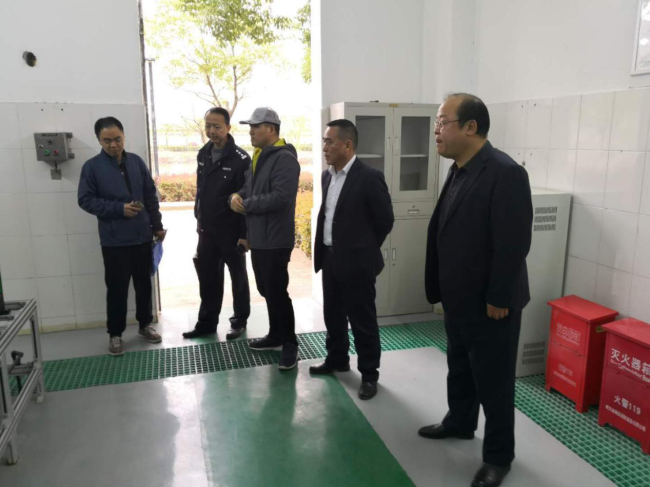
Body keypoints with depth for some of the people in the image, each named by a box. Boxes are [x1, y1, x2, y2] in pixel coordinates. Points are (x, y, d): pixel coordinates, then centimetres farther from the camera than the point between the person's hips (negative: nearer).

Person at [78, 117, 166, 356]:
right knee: (117, 288, 5)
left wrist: (157, 225, 7)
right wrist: (119, 208, -17)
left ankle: (145, 324, 32)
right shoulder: (92, 167, -6)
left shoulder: (136, 162, 4)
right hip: (114, 241, -3)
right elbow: (85, 200, -7)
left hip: (142, 236, 4)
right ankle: (115, 333, 21)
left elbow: (150, 195, 9)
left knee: (144, 283, 14)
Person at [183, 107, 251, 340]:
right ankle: (207, 322, 26)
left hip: (231, 231, -6)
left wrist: (245, 233, -17)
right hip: (207, 229, 6)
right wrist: (199, 219, 16)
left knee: (237, 276, 10)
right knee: (207, 277, 13)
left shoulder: (240, 159, -14)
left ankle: (239, 321, 25)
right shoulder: (203, 154, 7)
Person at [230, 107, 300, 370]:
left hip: (275, 239, -9)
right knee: (266, 290, 17)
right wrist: (236, 196, -3)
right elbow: (248, 187, 21)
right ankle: (276, 335, 32)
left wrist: (245, 205, -16)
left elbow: (280, 198, -27)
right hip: (257, 237, 10)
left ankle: (290, 343, 12)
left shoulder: (284, 159, -16)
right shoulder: (259, 157, 15)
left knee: (277, 292, -3)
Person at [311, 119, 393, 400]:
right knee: (333, 315, 19)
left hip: (356, 262, -7)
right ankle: (337, 360, 38)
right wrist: (324, 249, 13)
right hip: (329, 258, 7)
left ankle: (369, 374, 21)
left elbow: (385, 220, -9)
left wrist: (364, 249, 2)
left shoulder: (369, 177, -16)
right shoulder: (327, 176, 7)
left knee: (362, 321, 5)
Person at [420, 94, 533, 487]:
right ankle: (460, 422, 46)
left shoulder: (505, 173, -22)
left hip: (489, 305, -8)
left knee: (493, 382, 8)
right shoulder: (459, 170, 6)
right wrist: (442, 288, 11)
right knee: (459, 369, 24)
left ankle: (499, 455, 27)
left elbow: (513, 244, -23)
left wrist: (497, 300, -19)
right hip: (459, 299, 8)